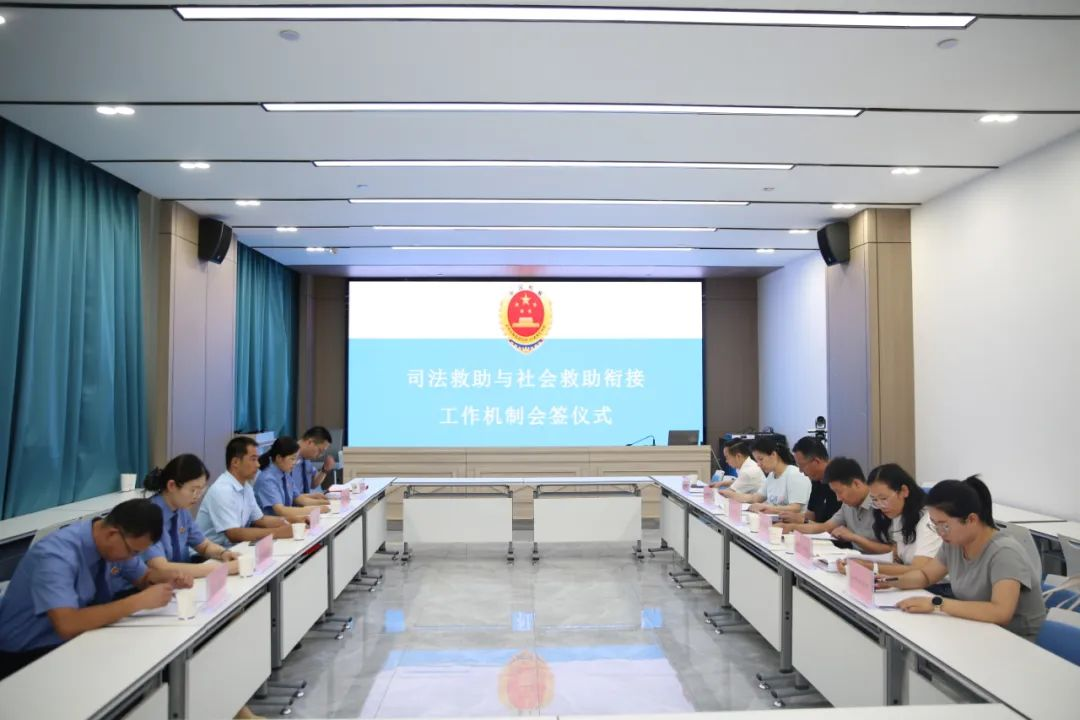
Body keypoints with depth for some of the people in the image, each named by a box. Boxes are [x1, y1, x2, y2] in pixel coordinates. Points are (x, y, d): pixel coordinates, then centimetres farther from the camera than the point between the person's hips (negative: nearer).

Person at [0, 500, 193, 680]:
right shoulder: (57, 557, -30)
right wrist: (140, 601, -37)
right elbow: (67, 625, -40)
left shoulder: (117, 543, -8)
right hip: (26, 655, -7)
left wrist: (169, 577, -13)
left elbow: (143, 577, 9)